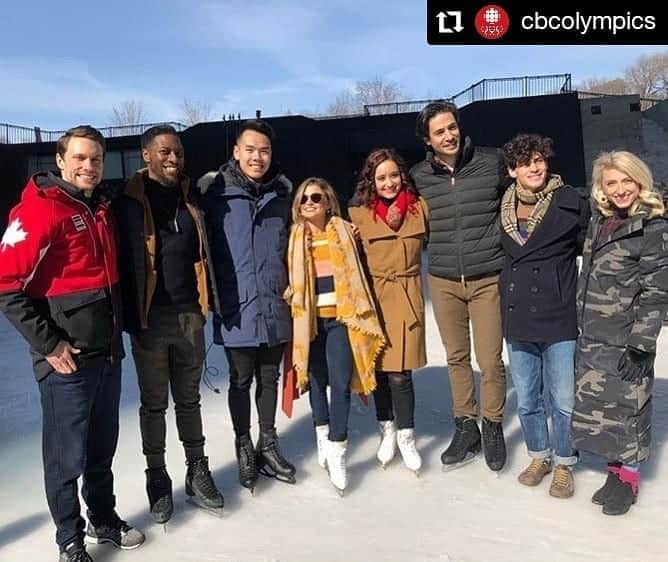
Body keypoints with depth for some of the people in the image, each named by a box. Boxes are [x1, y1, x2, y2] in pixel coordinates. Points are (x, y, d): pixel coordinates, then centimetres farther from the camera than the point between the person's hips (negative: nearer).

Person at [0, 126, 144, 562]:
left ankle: (105, 520, 39)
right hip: (67, 359, -7)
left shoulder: (101, 209, 11)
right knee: (68, 456, 7)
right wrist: (49, 345, -17)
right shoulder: (39, 210, -14)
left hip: (108, 353, 7)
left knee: (102, 448, 20)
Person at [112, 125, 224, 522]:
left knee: (189, 399, 16)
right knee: (154, 403, 11)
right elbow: (123, 261, -9)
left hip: (189, 315, 4)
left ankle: (198, 471, 30)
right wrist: (130, 317, -13)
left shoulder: (190, 198, 9)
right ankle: (158, 478, 27)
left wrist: (208, 301, 11)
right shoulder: (130, 202, -6)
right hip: (151, 319, -4)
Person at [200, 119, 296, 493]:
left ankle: (268, 444, 32)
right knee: (241, 380, 11)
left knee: (269, 377, 15)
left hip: (275, 307, 3)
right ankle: (244, 446, 30)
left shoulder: (282, 194, 6)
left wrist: (291, 288, 16)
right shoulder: (216, 193, -6)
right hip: (236, 308, -3)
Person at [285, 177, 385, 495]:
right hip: (310, 319, 1)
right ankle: (322, 435, 32)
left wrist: (359, 313, 3)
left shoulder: (345, 232, 4)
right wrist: (293, 300, -3)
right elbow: (288, 279, 12)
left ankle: (336, 450, 3)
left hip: (340, 317, -1)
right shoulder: (294, 238, 5)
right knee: (317, 380, 11)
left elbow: (357, 274, 8)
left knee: (340, 382, -6)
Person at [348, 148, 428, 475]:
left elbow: (427, 241, 19)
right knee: (378, 368, 9)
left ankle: (406, 436, 18)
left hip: (407, 298, 0)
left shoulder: (419, 207, 1)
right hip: (373, 299, 0)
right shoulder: (357, 214, -3)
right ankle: (387, 430, 31)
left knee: (399, 372, -4)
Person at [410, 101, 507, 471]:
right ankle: (466, 427, 28)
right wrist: (436, 250, 9)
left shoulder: (492, 163, -3)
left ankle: (493, 427, 24)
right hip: (443, 281, 2)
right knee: (456, 357, 12)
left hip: (488, 278, -2)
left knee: (490, 360, 1)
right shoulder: (419, 176, 1)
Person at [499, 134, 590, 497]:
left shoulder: (570, 203, -6)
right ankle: (539, 456, 36)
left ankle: (563, 464, 28)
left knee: (564, 401, 6)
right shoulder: (503, 208, 5)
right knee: (526, 400, 15)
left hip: (560, 318, -3)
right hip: (517, 319, 4)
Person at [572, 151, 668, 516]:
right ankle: (614, 470, 29)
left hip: (625, 340, -6)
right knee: (597, 404, 12)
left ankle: (628, 477, 24)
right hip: (592, 337, 6)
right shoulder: (599, 222, 9)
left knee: (628, 405, 5)